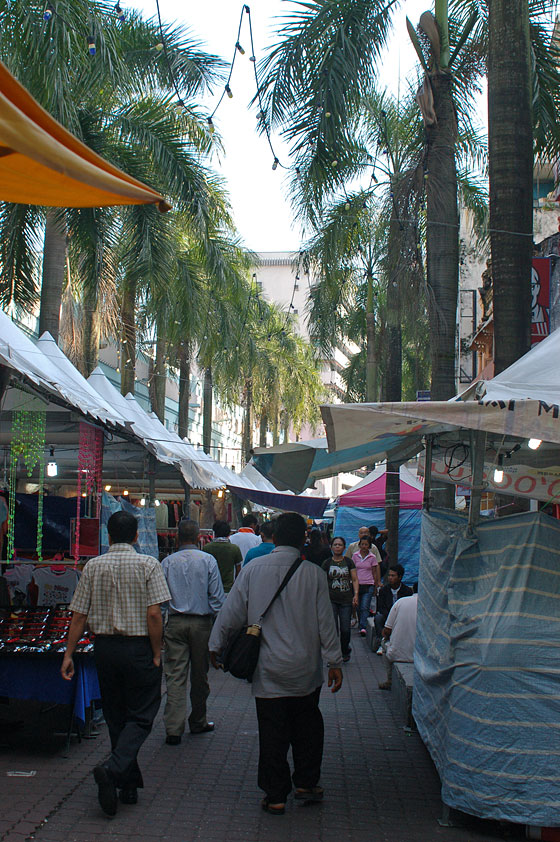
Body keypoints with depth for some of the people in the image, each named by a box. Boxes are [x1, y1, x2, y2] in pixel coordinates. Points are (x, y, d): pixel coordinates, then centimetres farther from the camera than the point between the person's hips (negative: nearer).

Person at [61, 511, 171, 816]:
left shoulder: (93, 566, 2)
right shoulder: (148, 565, -7)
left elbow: (78, 616, 1)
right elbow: (154, 614, -14)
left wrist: (68, 654, 7)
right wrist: (156, 655, -6)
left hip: (104, 647, 4)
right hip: (138, 647, -3)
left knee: (116, 716, 14)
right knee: (141, 716, 4)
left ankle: (129, 785, 19)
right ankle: (112, 768, -18)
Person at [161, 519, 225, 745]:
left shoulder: (167, 562, 1)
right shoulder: (208, 560, -3)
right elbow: (217, 596, -4)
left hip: (175, 622, 1)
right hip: (201, 622, 0)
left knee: (175, 675, 0)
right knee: (199, 675, 12)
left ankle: (174, 728, -5)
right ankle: (198, 722, 26)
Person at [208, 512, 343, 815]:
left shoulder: (253, 569, -4)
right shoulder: (313, 573, -6)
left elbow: (232, 612, 1)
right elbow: (325, 622, -3)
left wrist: (216, 645, 14)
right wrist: (334, 661, 5)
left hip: (268, 669, 0)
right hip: (305, 669, 0)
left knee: (272, 732, 6)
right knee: (307, 725, 19)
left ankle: (275, 796, 13)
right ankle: (306, 782, 25)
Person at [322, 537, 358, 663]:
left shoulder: (349, 562, 8)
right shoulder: (327, 563, 6)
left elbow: (355, 580, 8)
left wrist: (356, 594, -5)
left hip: (346, 600, 1)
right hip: (331, 599, 0)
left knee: (345, 629, -2)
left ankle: (345, 652, 23)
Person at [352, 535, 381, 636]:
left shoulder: (372, 557, 3)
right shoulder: (355, 556, 6)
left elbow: (374, 572, 9)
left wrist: (376, 585, 9)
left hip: (368, 585, -2)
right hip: (357, 585, 2)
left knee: (365, 607, -14)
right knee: (358, 608, 6)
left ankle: (363, 627, -21)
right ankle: (361, 626, 19)